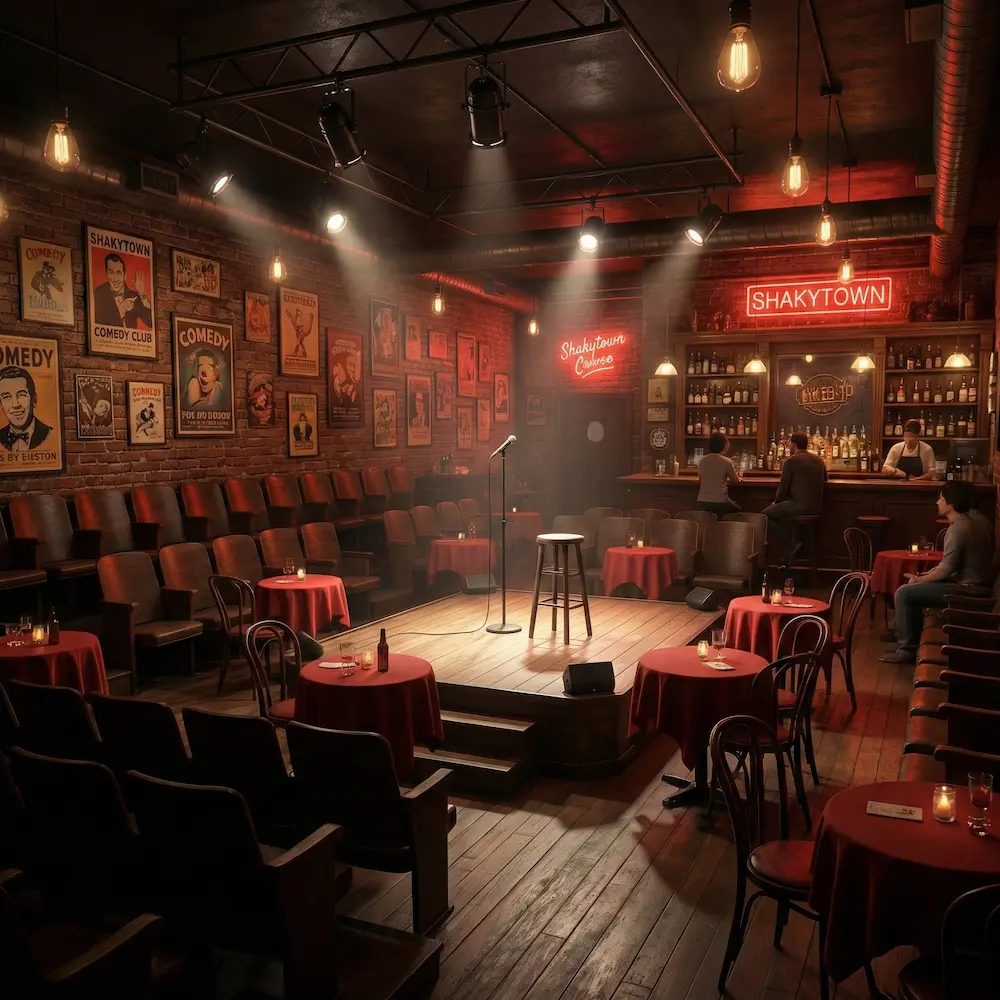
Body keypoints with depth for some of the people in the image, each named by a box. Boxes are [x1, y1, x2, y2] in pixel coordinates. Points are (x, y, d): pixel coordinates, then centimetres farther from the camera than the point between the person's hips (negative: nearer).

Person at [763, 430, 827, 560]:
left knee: (765, 514, 8)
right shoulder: (819, 460, 11)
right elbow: (824, 482, 26)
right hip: (817, 507, 8)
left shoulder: (791, 461, -8)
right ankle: (789, 547, 26)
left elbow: (783, 487, -6)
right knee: (778, 510, 29)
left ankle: (784, 553, 8)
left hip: (799, 505, -8)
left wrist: (776, 501, 12)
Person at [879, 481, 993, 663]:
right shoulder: (974, 522, 9)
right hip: (970, 582, 10)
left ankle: (906, 649, -4)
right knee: (912, 589, 20)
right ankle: (912, 638, 24)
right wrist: (925, 575, 10)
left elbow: (946, 569, -23)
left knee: (904, 593, -10)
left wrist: (918, 580, -8)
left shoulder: (958, 529, -22)